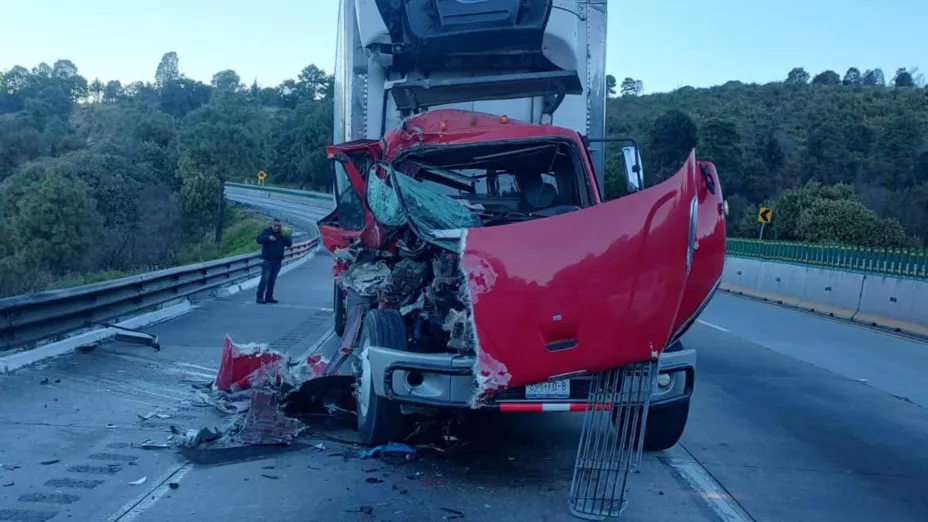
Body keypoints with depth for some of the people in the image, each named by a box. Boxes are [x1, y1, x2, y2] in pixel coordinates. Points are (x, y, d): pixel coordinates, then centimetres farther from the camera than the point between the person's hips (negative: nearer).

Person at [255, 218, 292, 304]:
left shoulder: (282, 234, 13)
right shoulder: (267, 231, 0)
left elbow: (289, 244, 5)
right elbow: (259, 239, -14)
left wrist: (284, 236, -10)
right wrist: (268, 238, -29)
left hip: (277, 261, 5)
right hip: (267, 260, -5)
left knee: (272, 280, 8)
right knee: (265, 279, -12)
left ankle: (269, 297, 14)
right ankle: (260, 297, -11)